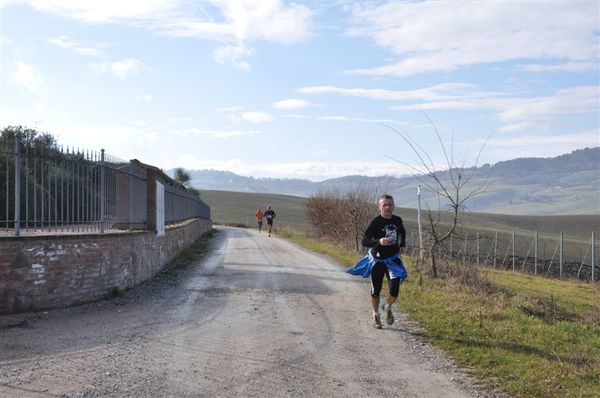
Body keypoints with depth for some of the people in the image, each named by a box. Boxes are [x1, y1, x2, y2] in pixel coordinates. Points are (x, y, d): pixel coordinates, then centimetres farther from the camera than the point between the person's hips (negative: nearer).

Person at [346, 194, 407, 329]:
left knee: (394, 290, -8)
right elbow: (364, 241, -19)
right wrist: (378, 241, -34)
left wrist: (402, 245, 9)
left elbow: (402, 233, 23)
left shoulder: (397, 220, -1)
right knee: (376, 291, 7)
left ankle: (388, 307, 26)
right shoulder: (375, 222, -16)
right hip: (378, 260, -3)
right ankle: (376, 315, 33)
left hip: (393, 258, 3)